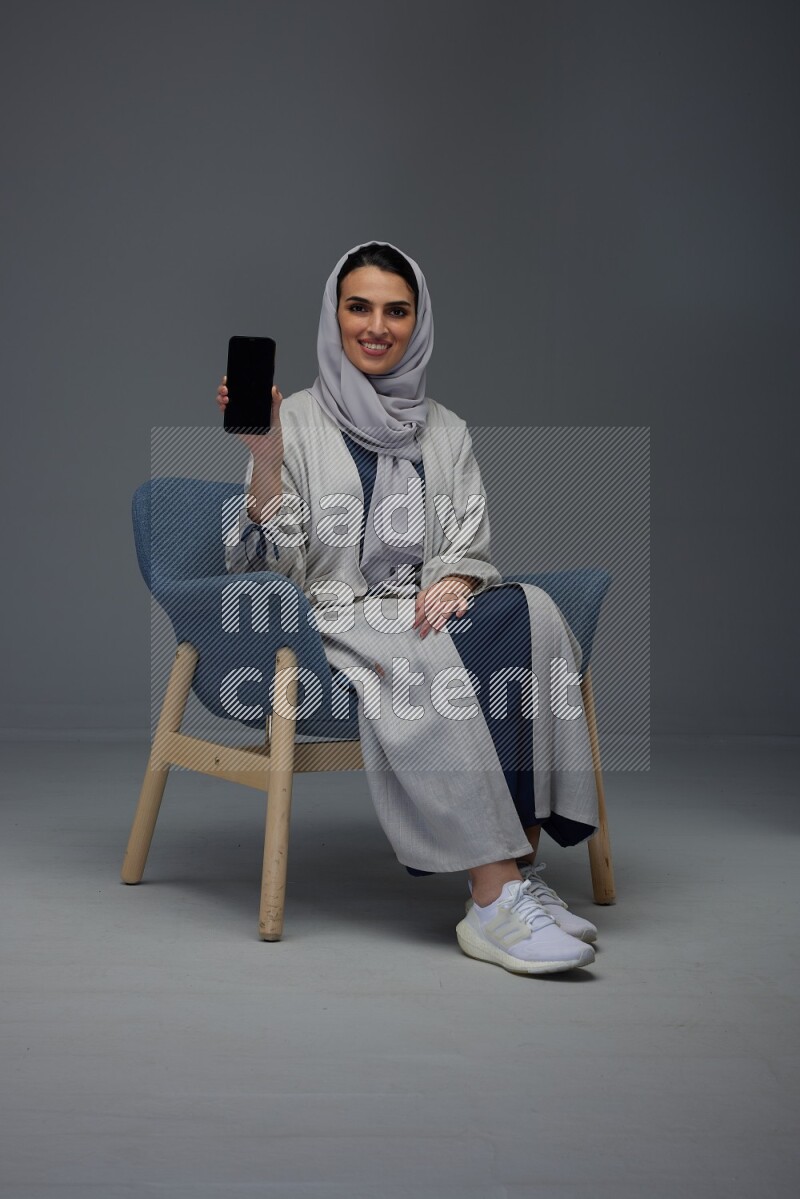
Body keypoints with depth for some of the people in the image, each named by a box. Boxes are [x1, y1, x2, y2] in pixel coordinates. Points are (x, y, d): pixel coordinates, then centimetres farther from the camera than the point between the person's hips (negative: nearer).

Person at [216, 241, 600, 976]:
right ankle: (498, 897, -39)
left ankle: (519, 860, -32)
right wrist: (265, 453, -16)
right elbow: (279, 559, -2)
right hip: (341, 619, -3)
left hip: (428, 612, 4)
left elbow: (471, 541, 11)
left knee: (531, 615, -29)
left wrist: (454, 582, -13)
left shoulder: (445, 430, 18)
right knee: (429, 664, -37)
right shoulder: (300, 420, 7)